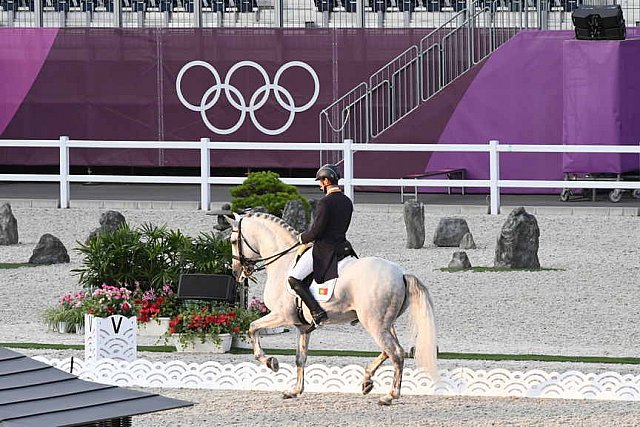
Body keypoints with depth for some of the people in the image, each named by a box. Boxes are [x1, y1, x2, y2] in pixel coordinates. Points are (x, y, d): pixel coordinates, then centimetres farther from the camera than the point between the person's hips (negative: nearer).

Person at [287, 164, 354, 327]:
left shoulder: (325, 202, -18)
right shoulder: (347, 202, 8)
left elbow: (316, 231, -20)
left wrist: (302, 238, 1)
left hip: (323, 250, -8)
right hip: (342, 246, 8)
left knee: (294, 279, -7)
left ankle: (317, 312, -17)